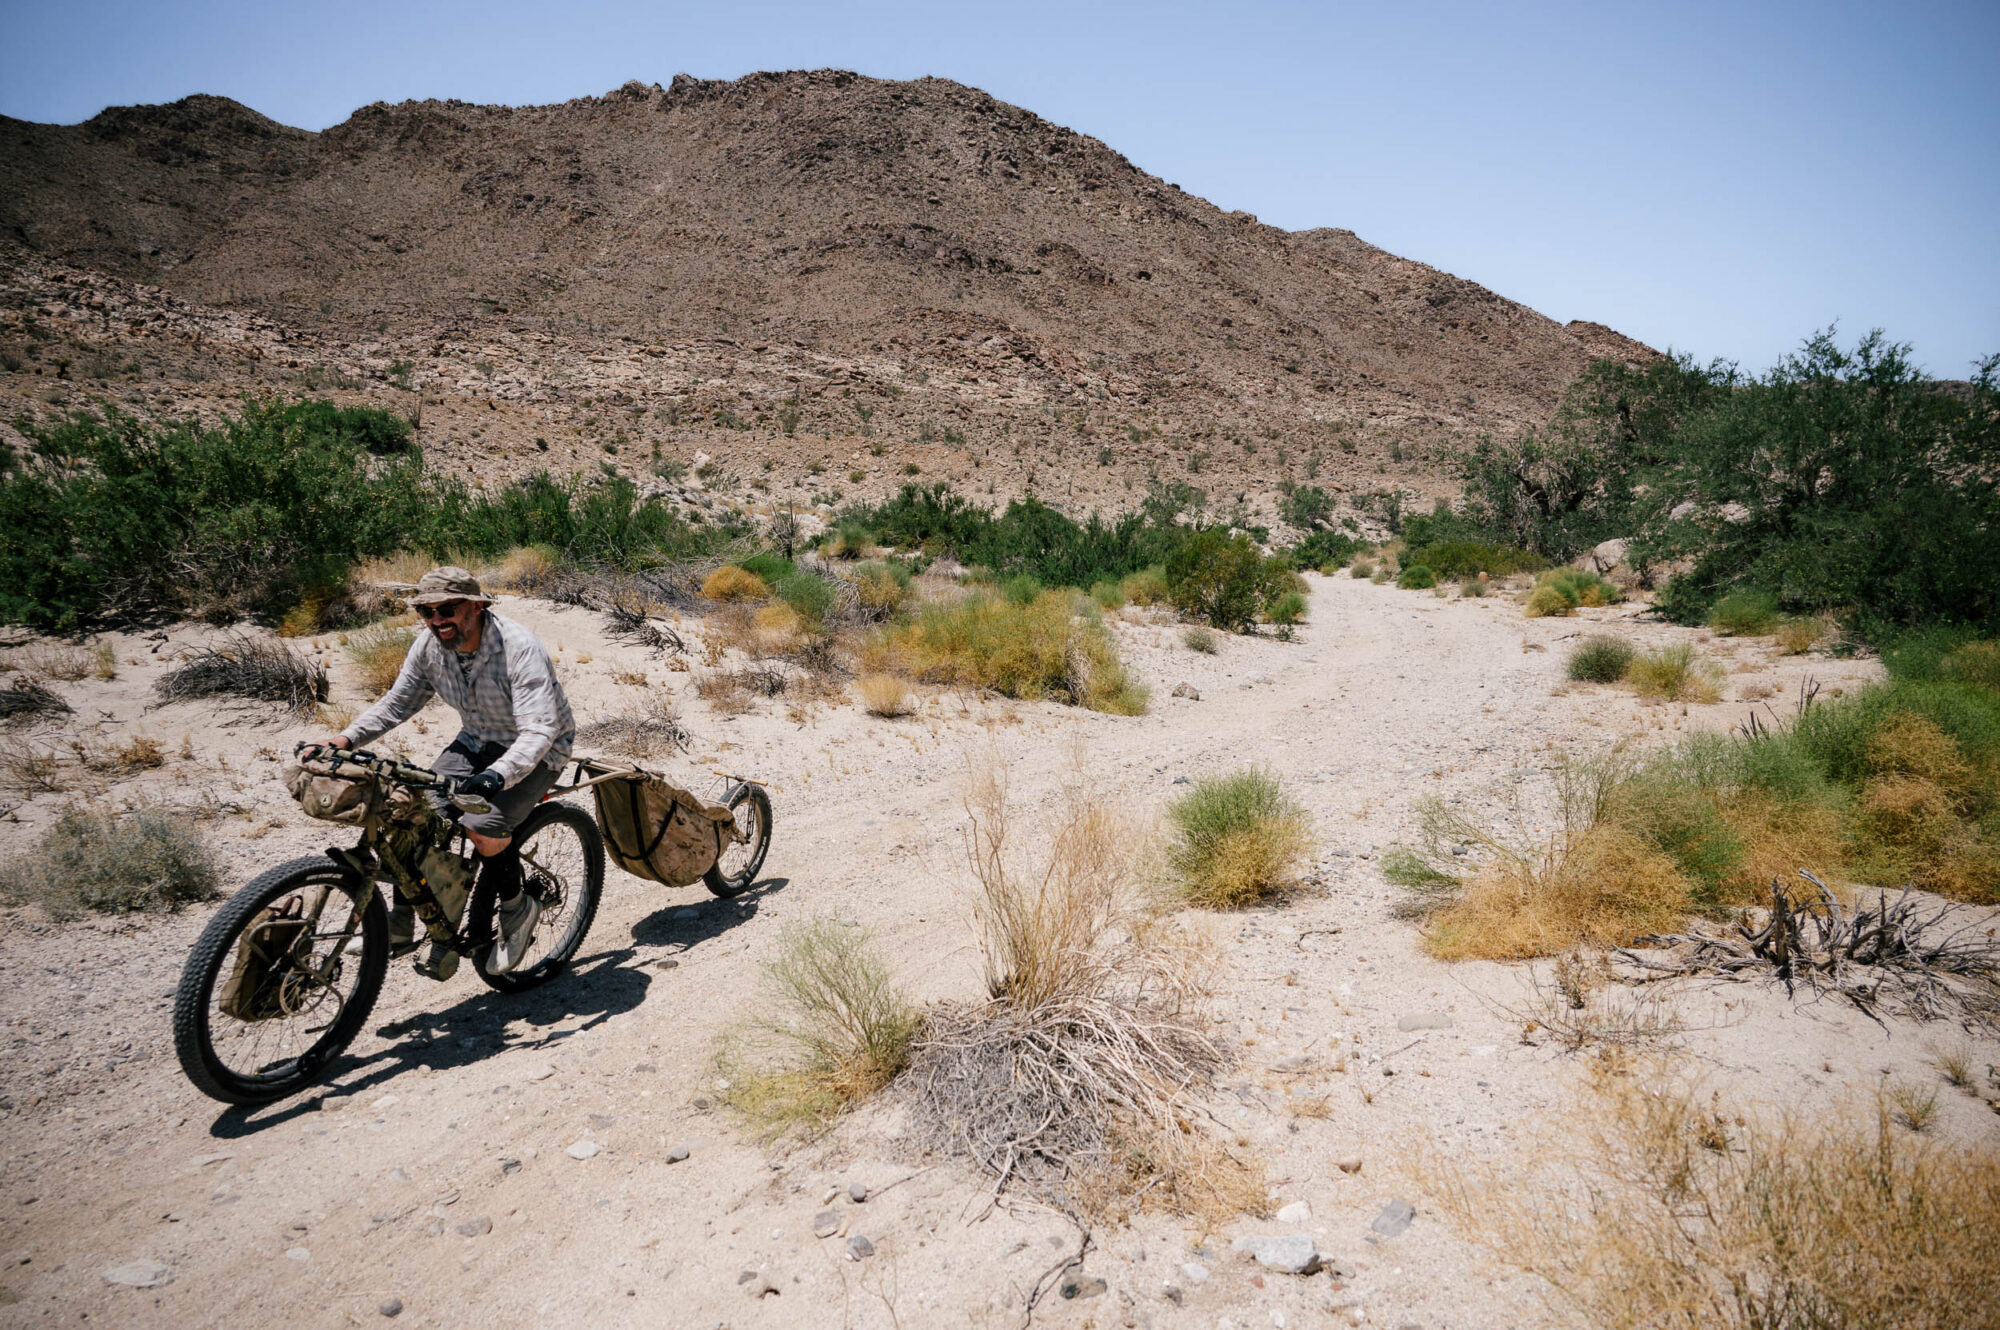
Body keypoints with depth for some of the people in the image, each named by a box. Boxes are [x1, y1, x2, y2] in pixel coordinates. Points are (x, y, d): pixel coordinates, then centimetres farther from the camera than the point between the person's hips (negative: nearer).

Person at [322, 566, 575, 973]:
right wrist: (347, 738, -11)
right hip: (476, 742, 6)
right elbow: (397, 702, 5)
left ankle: (518, 907, -2)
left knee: (482, 823, -29)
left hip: (534, 751, -6)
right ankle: (402, 923, 4)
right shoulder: (430, 645, -8)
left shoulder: (519, 649, -29)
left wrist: (497, 775, -52)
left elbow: (539, 729, -36)